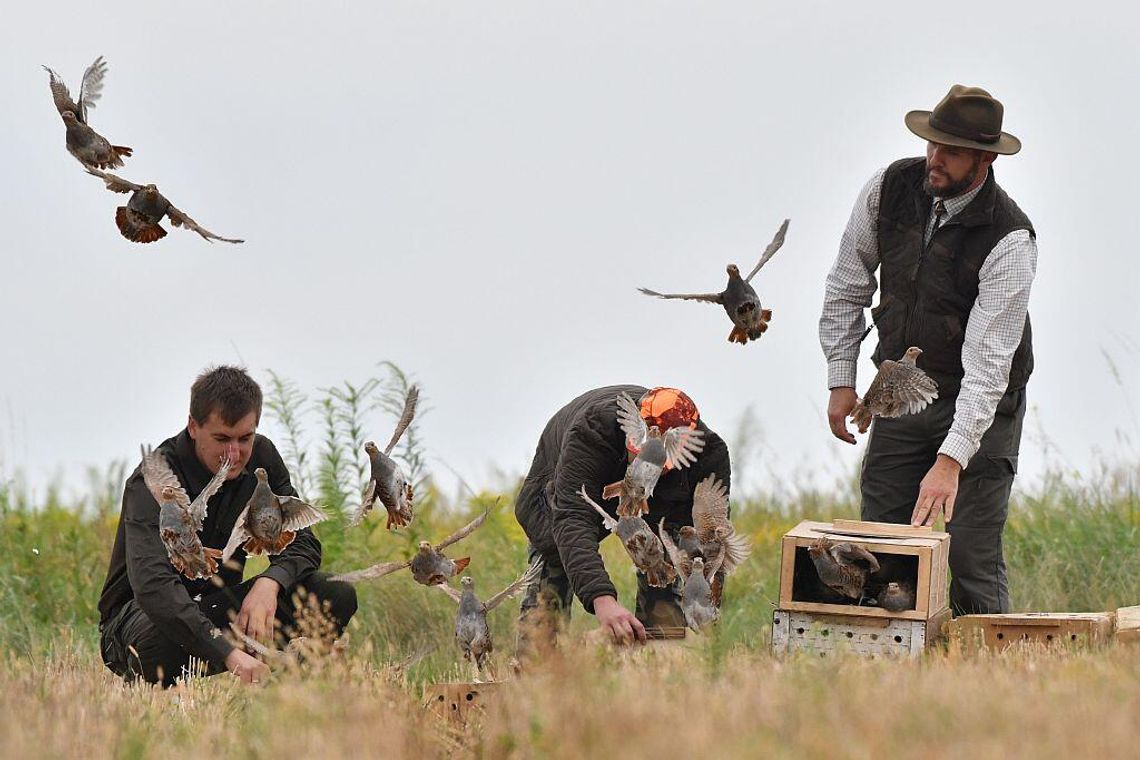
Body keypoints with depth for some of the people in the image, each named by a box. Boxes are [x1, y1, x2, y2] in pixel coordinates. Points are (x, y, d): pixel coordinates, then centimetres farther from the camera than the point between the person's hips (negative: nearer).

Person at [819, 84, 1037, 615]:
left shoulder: (1010, 240, -24)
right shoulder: (891, 188, -9)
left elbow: (987, 357, -29)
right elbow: (848, 282, 6)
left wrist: (951, 460, -35)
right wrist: (841, 378, 3)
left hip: (981, 406, -4)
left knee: (971, 559, -11)